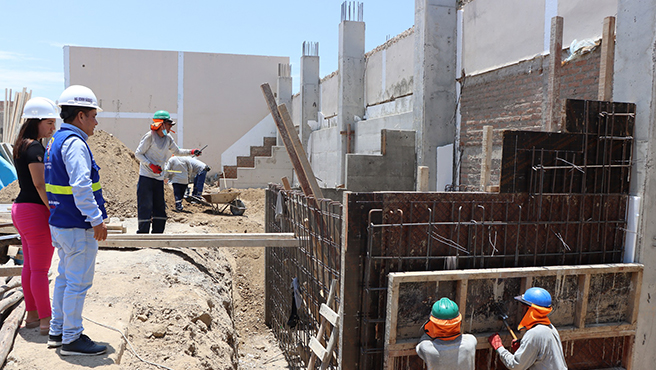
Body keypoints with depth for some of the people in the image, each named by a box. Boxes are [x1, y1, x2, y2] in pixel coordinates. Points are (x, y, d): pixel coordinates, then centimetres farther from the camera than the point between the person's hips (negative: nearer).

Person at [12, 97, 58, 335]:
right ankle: (46, 321, 6)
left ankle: (32, 315, 26)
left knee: (30, 266, 16)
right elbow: (40, 184, -21)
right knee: (40, 269, -2)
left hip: (21, 208, 10)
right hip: (36, 210, -10)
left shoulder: (22, 146, 13)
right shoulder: (34, 147, -17)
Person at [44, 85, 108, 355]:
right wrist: (96, 220, -23)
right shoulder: (74, 142, -18)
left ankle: (57, 331, 29)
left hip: (60, 222, 10)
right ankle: (71, 339, 10)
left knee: (65, 277, 18)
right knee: (78, 282, 0)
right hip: (77, 226, -10)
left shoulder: (56, 140, 14)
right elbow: (81, 186, -26)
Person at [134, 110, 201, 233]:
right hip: (146, 177, -7)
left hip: (159, 178, 7)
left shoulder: (168, 139, 8)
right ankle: (142, 233, -1)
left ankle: (157, 233, 19)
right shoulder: (149, 137, -10)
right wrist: (151, 165, -18)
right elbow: (138, 153, -7)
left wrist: (191, 152, 8)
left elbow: (177, 151, 22)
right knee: (145, 207, -8)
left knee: (160, 208, 9)